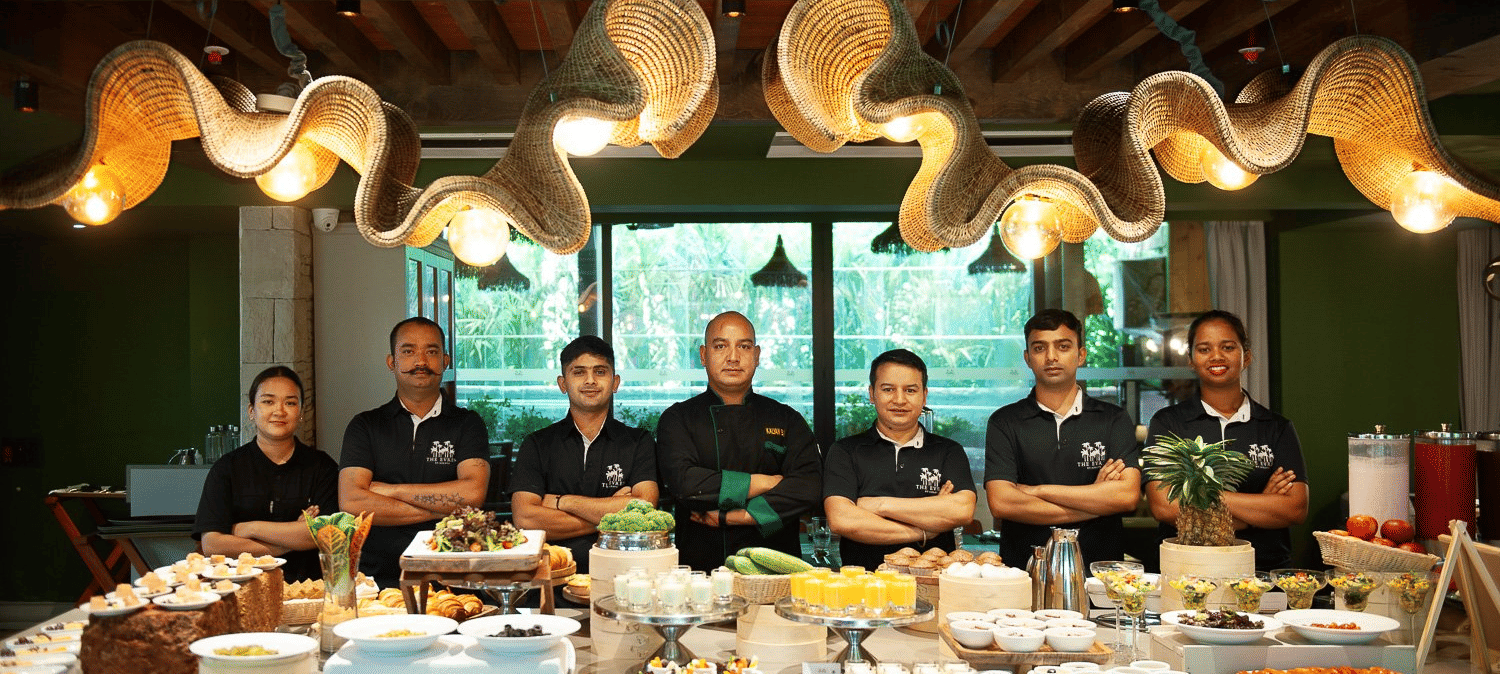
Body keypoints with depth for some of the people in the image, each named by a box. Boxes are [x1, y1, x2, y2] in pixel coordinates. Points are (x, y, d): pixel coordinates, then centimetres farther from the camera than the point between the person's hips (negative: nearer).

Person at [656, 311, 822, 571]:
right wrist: (763, 483, -6)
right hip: (700, 567, -1)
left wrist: (730, 516, -9)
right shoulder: (678, 419, 8)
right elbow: (683, 482, -9)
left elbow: (808, 487, -3)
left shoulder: (787, 420, 12)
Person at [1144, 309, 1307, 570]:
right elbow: (1163, 506, -5)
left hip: (1265, 572, 1)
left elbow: (1296, 509, 0)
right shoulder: (1167, 423, 7)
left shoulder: (1278, 428, 12)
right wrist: (1260, 505, -4)